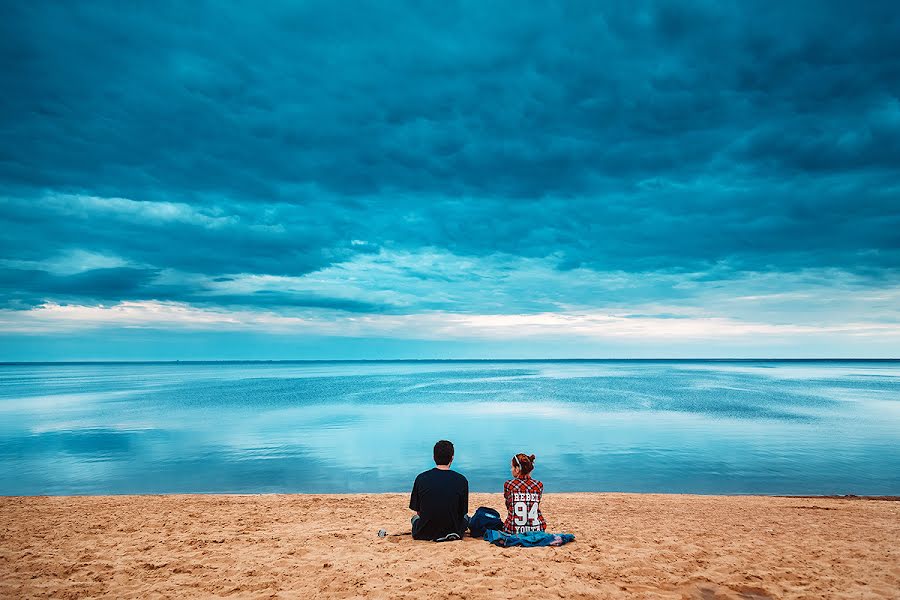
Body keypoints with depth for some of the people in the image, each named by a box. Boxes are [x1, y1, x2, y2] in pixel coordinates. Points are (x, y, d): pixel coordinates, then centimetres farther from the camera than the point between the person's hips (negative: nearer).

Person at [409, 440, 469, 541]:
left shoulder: (421, 478, -10)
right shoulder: (461, 480, -12)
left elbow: (417, 510, 2)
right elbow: (463, 512, 0)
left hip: (424, 534, 0)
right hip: (453, 534, 0)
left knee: (416, 517, 34)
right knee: (465, 517, 32)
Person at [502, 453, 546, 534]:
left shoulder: (508, 485, -10)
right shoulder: (539, 485, -5)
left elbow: (508, 505, 5)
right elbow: (536, 505, 8)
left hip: (514, 531, -3)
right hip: (536, 530, 3)